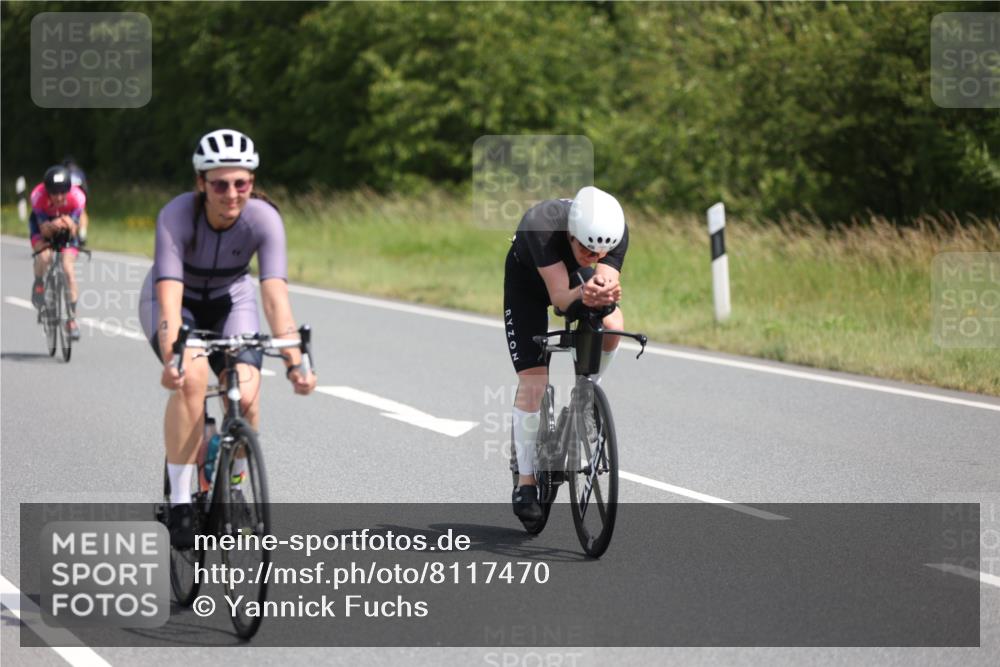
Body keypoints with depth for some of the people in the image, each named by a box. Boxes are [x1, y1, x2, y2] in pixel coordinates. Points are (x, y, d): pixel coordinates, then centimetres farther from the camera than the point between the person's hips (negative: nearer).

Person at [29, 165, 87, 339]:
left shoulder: (77, 197, -32)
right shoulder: (38, 196, -34)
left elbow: (74, 231, -30)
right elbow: (43, 229, -32)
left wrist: (70, 225, -52)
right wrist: (51, 227, -54)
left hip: (67, 231, 1)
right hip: (44, 224, -1)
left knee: (68, 269, -13)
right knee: (44, 255, -30)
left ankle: (72, 318, -3)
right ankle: (38, 285, 1)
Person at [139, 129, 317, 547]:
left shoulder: (264, 218, -27)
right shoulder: (177, 215, -31)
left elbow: (275, 293, -35)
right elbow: (170, 294, -39)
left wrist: (294, 362, -47)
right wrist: (171, 358, -54)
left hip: (230, 301, 2)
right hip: (176, 301, -2)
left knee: (246, 396, -20)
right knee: (192, 375, -31)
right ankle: (180, 504, -23)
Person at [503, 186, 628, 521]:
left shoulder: (616, 231, -32)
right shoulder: (541, 224, -42)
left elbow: (607, 278, -38)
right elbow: (559, 298, -44)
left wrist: (606, 292, -60)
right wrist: (582, 295, -64)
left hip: (575, 273, 3)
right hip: (528, 278, -3)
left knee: (611, 325, -27)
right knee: (533, 379, -13)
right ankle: (525, 483, -2)